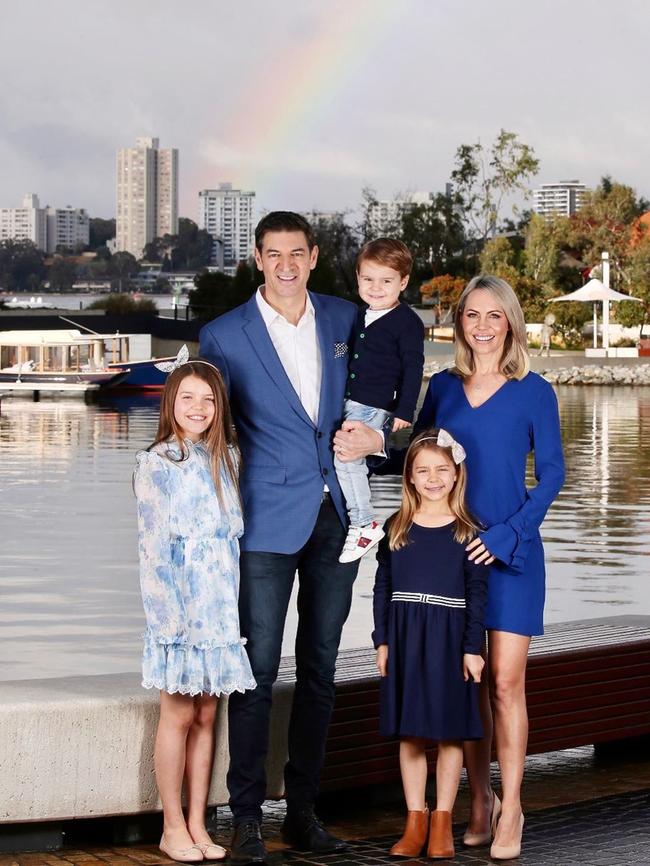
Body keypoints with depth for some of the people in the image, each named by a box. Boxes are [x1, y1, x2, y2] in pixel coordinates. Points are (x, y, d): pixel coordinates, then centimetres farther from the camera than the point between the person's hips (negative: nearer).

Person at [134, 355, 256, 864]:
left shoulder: (228, 458, 10)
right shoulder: (156, 464, -3)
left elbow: (235, 534, 13)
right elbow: (153, 545, -7)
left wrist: (233, 602, 4)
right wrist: (169, 612, -14)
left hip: (221, 606, 4)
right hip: (179, 605, -4)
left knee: (206, 717, 7)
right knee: (179, 715, 0)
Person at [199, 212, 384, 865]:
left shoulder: (344, 318, 7)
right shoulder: (224, 336, -3)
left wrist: (375, 433, 2)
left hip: (335, 516, 4)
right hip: (270, 520, -4)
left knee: (319, 666, 9)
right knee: (258, 667, -4)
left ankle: (302, 809, 19)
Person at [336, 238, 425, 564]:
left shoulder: (407, 322, -10)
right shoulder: (361, 318, 13)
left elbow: (413, 368, -12)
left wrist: (404, 411, -17)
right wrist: (341, 400, 26)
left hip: (377, 408, -8)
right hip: (350, 403, 8)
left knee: (346, 456, -15)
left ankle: (363, 525, -8)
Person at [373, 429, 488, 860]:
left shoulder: (467, 531, -2)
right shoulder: (396, 528, 5)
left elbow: (478, 593, -3)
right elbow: (383, 587, 7)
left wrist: (472, 647, -7)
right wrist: (382, 641, 3)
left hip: (449, 641, -2)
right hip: (404, 640, 2)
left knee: (450, 731, 3)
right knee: (410, 733, 6)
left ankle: (443, 821, 12)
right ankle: (415, 820, 14)